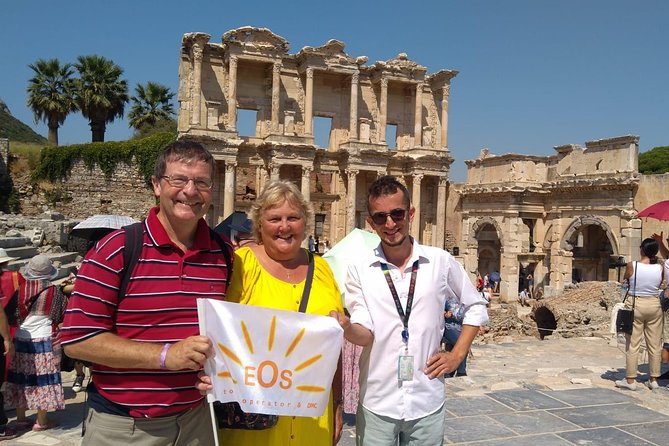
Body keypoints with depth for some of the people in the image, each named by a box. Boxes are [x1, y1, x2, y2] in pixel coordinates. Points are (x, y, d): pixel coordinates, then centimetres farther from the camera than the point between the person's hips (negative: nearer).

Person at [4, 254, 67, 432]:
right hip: (44, 340, -4)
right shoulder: (54, 291, -10)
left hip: (20, 340, 4)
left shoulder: (20, 289, -2)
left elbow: (12, 315, 5)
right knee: (42, 379, 4)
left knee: (21, 378, 13)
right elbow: (63, 314, 1)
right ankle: (41, 421, 10)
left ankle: (20, 418, 23)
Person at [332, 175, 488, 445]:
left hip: (427, 403, 1)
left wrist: (457, 354, 3)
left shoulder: (441, 262, -1)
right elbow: (365, 333, -11)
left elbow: (476, 307, 12)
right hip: (377, 405, -1)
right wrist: (345, 327, -32)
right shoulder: (359, 269, -4)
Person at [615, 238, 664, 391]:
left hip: (635, 305, -3)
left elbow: (624, 282, 3)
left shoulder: (632, 266, -12)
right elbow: (659, 285, 12)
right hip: (654, 305, 3)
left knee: (633, 344, 3)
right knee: (655, 345, 11)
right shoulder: (660, 268, -5)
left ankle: (630, 380, 7)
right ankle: (653, 380, 19)